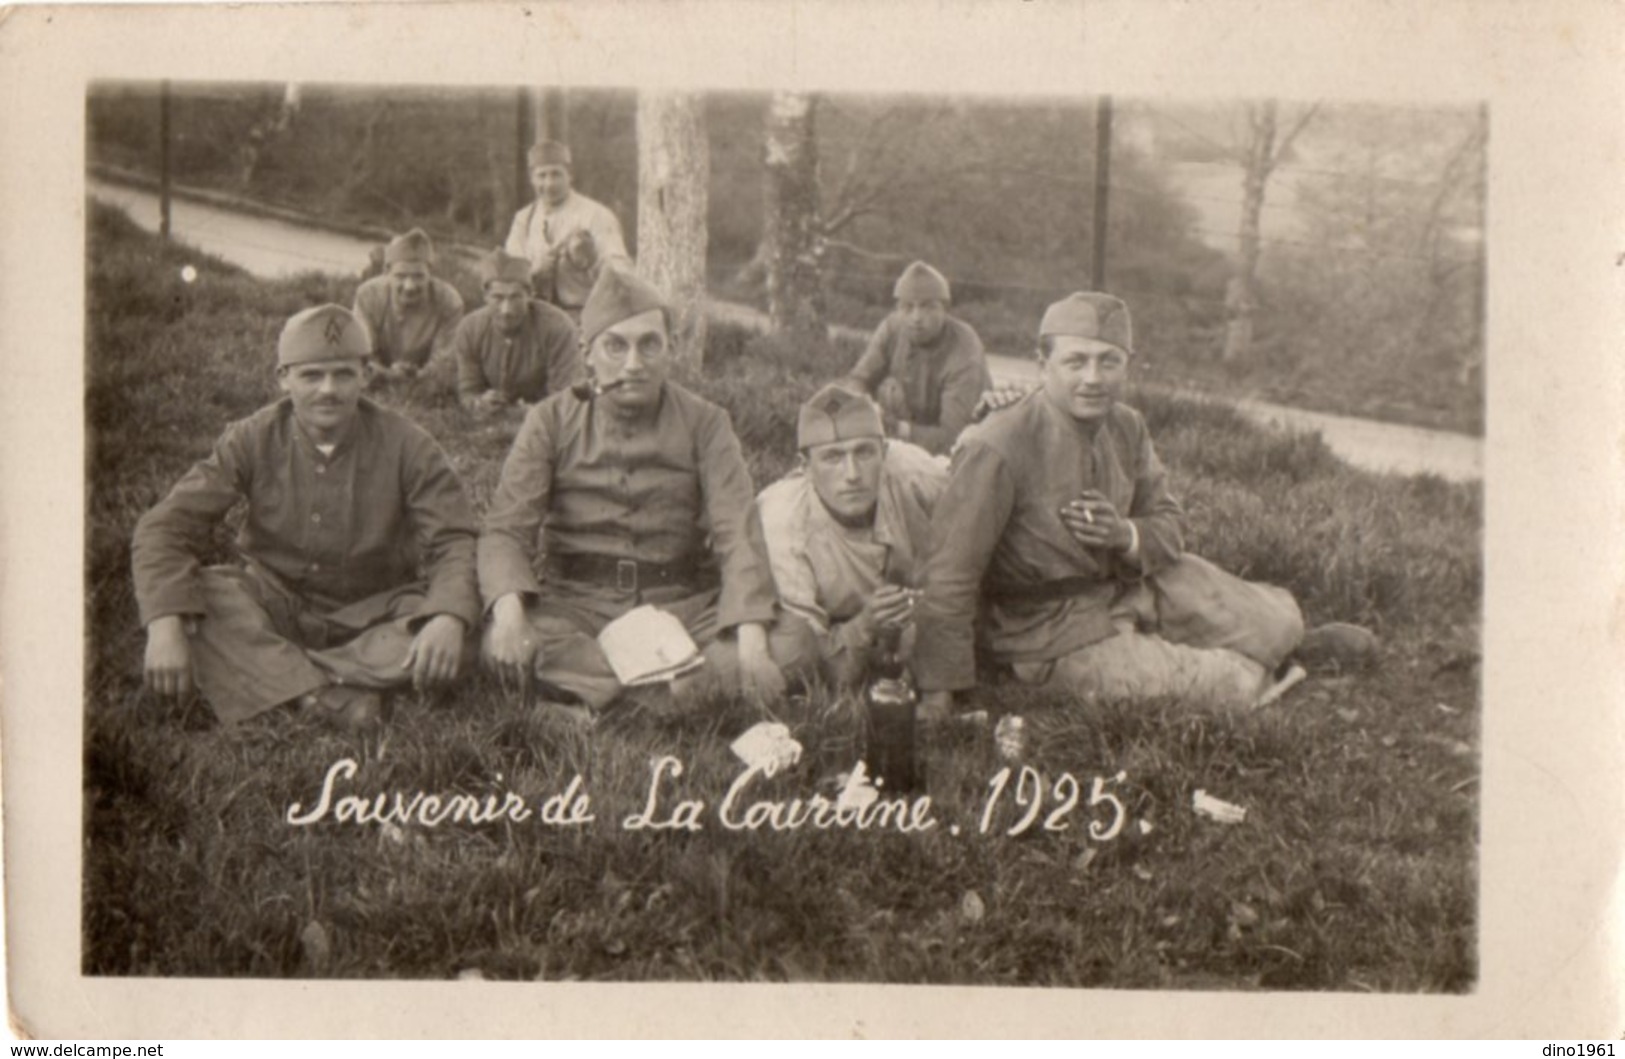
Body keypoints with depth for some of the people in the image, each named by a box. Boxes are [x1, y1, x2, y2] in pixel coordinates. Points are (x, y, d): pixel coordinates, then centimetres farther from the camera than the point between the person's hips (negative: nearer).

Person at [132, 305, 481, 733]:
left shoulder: (405, 445, -11)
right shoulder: (253, 441, -10)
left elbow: (455, 539, -16)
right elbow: (166, 526, -15)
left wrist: (448, 618, -39)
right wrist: (164, 624, -33)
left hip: (372, 615, -1)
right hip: (275, 608, 1)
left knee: (443, 646, -32)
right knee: (185, 592, -28)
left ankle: (272, 677, -29)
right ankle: (331, 696, -37)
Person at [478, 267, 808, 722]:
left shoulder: (704, 423, 3)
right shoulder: (552, 420, 3)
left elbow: (737, 531, -7)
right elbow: (507, 527, -5)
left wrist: (750, 636, -24)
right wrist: (508, 607, -27)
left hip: (683, 603, 1)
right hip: (577, 603, 0)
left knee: (785, 652, -25)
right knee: (504, 647, -33)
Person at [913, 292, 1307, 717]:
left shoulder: (1126, 427, -2)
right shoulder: (996, 450, -25)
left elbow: (1170, 523, 9)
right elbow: (951, 577, -22)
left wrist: (1127, 535, -17)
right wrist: (937, 695, -20)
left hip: (1130, 584, 7)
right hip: (1051, 630, -7)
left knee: (1279, 622, 1)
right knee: (1235, 686, -14)